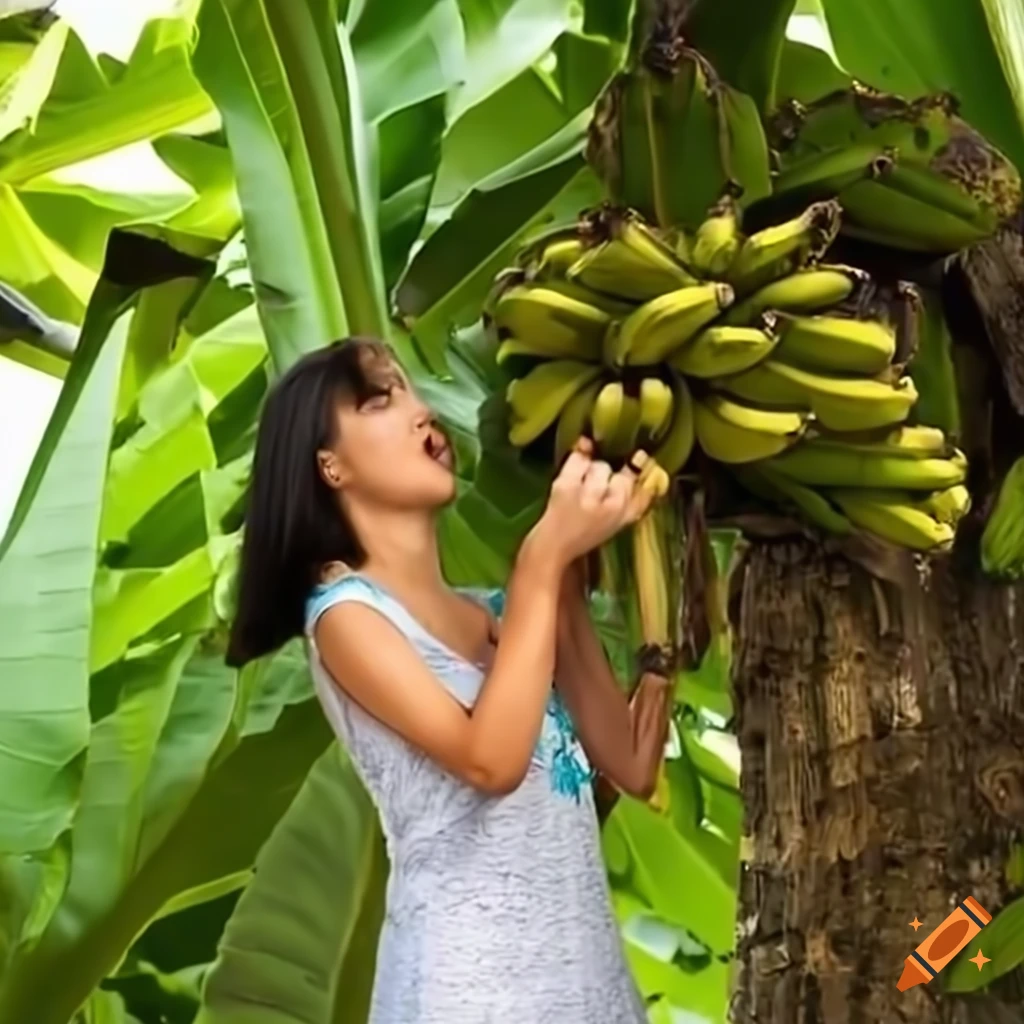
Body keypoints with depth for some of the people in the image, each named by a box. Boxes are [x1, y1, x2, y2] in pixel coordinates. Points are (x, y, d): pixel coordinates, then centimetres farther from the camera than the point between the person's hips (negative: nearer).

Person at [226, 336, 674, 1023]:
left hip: (587, 963, 6)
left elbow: (633, 765, 6)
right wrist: (547, 553, -18)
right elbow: (490, 758, -21)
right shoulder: (347, 610, -7)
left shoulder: (496, 610, 12)